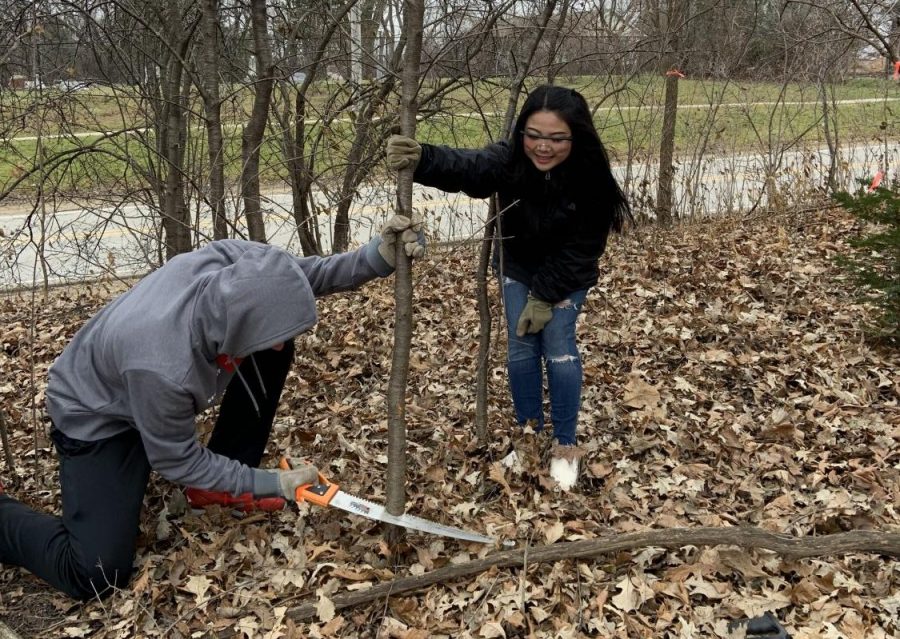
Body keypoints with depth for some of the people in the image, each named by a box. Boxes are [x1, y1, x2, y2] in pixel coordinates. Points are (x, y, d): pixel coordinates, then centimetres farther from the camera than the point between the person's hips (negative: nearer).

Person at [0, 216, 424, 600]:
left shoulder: (236, 262, -31)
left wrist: (378, 257, -28)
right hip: (97, 415, -7)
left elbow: (312, 275, -10)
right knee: (97, 574, -17)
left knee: (271, 356, -10)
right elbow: (177, 461, -25)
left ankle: (220, 483, 5)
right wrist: (271, 485, -18)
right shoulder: (163, 366, -44)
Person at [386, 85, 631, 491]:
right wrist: (420, 159, -71)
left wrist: (545, 297, -20)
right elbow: (465, 166, -50)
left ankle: (565, 446, 6)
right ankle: (528, 431, 18)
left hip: (567, 275, -2)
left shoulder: (591, 179, -31)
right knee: (521, 346, 1)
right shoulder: (509, 160, -30)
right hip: (518, 266, 2)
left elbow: (582, 248, -22)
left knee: (559, 347, -7)